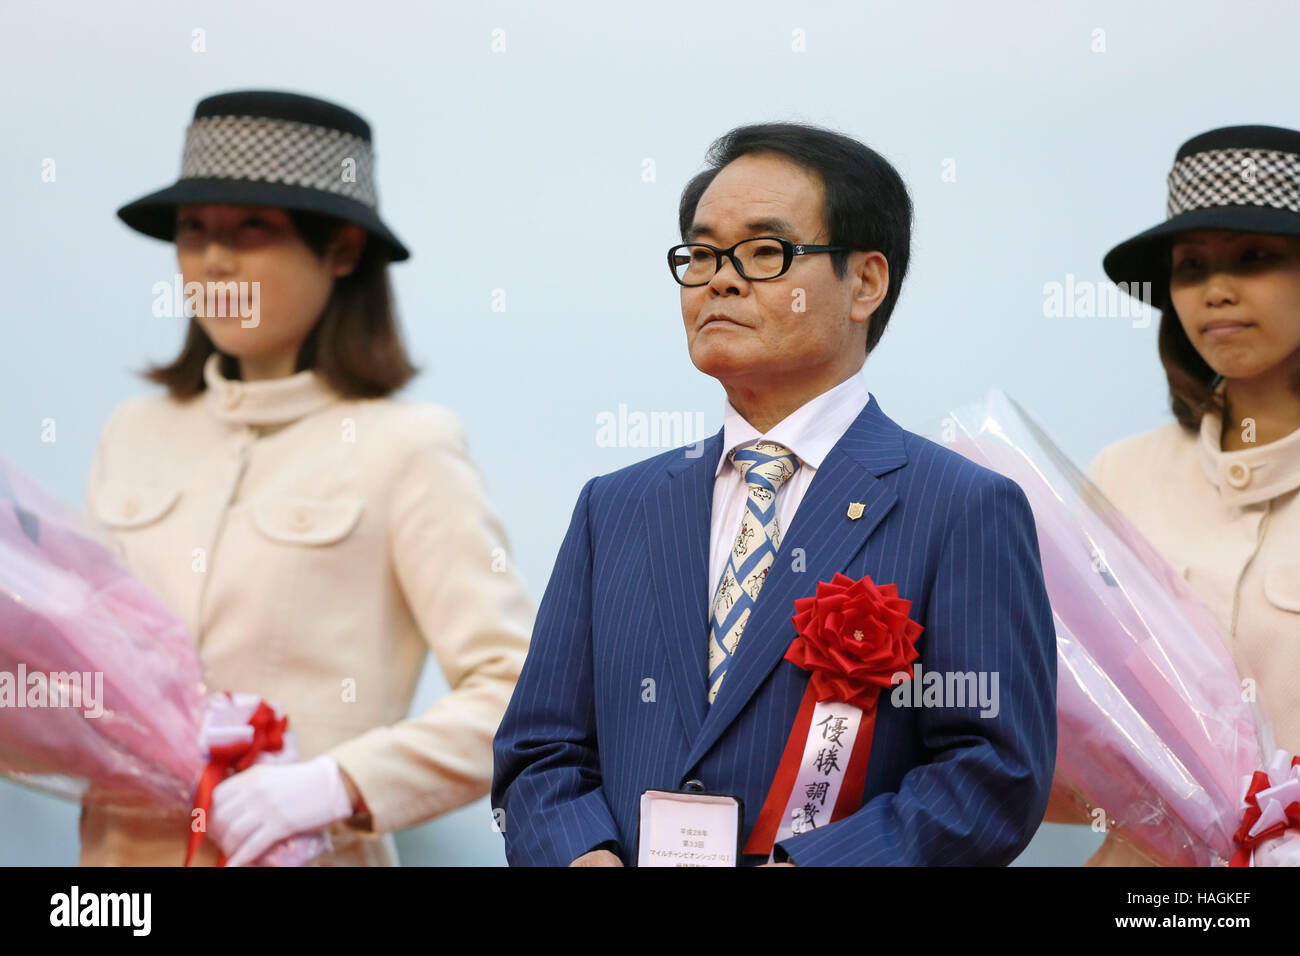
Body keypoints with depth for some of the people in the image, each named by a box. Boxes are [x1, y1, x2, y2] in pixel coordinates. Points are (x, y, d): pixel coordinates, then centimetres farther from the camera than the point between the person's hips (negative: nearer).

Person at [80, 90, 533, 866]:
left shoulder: (405, 450, -7)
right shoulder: (135, 435, 9)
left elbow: (520, 697, -13)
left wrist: (340, 785, -22)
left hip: (304, 853, -4)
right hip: (122, 846, 5)